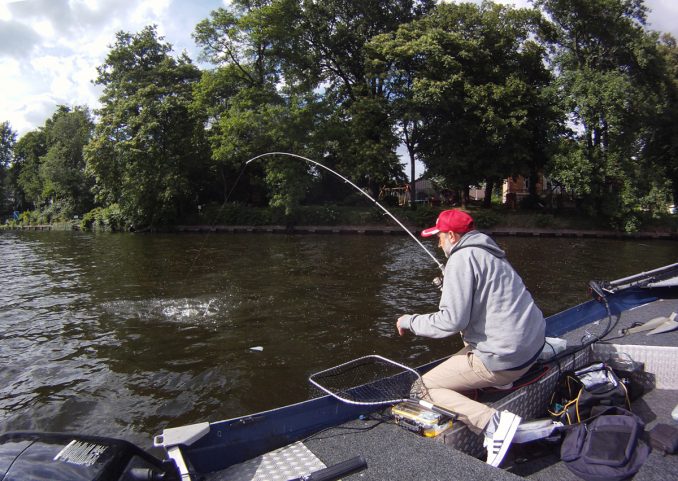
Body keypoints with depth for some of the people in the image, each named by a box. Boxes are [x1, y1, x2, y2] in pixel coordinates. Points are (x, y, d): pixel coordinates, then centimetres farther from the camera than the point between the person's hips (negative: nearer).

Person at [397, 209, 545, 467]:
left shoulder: (461, 258, -15)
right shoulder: (489, 253, 13)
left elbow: (452, 320, -20)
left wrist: (410, 321, -6)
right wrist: (451, 285, 34)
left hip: (505, 358, -10)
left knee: (424, 389, -2)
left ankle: (493, 422, -18)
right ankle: (501, 380, 15)